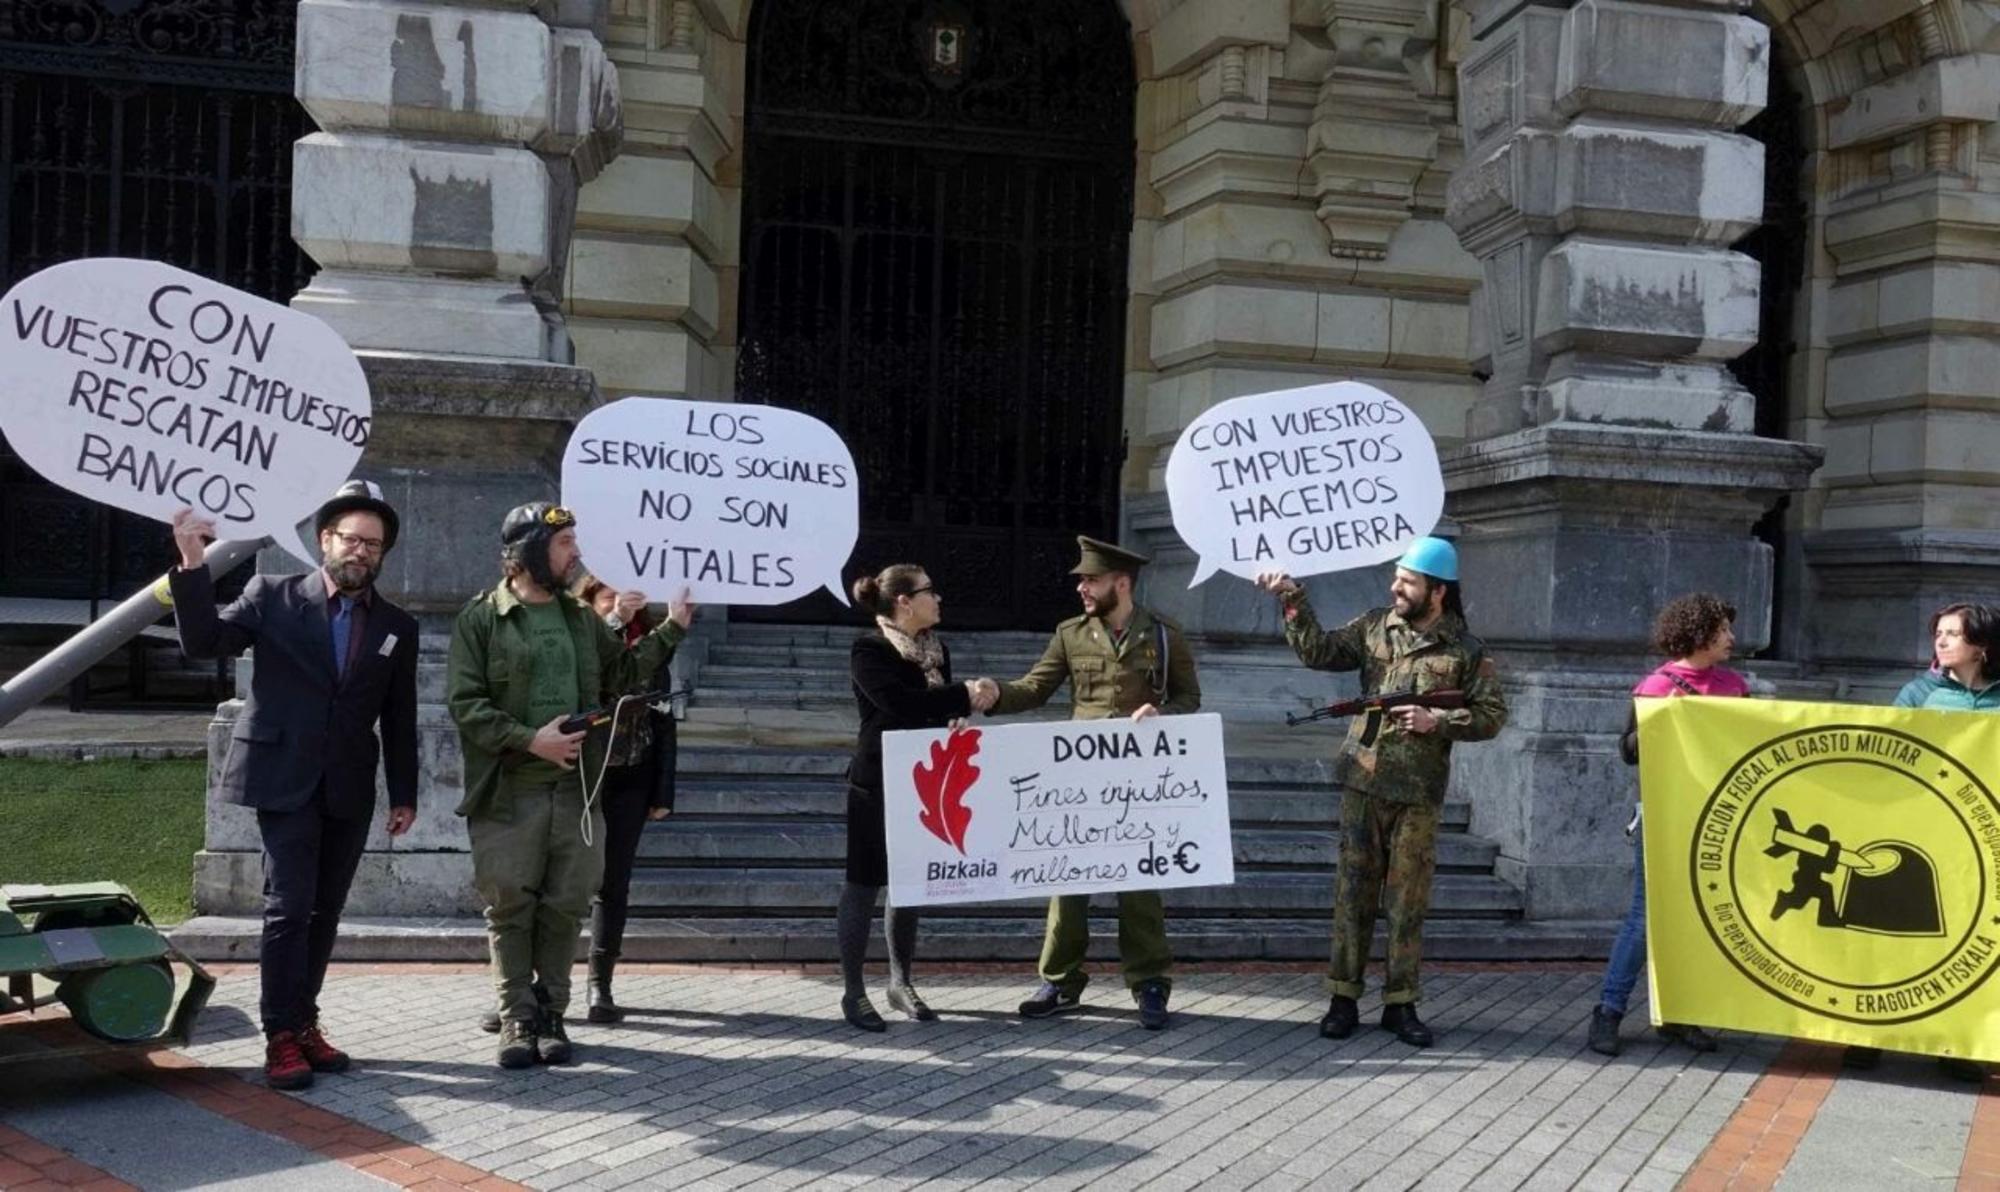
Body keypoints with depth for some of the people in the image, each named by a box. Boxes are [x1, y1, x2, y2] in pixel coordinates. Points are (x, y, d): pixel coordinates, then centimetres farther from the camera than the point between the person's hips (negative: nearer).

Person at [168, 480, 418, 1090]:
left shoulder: (397, 626, 7)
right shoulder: (273, 595, 0)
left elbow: (399, 720, 10)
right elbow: (203, 643, -7)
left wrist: (404, 795, 8)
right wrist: (194, 566, -20)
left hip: (348, 790, 3)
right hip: (285, 780, -3)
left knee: (323, 913, 8)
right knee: (289, 907, -9)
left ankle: (304, 1022, 17)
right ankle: (282, 1037, -4)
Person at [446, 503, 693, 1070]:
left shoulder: (581, 618, 15)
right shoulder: (481, 618, -2)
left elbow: (621, 675, 17)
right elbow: (464, 702, -8)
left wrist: (671, 631, 11)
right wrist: (529, 740, -16)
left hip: (576, 790, 4)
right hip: (508, 793, -4)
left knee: (564, 907, 5)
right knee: (510, 909, 1)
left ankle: (551, 1014, 16)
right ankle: (517, 1019, 11)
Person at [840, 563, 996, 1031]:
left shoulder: (936, 649, 10)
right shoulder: (869, 650, -12)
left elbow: (940, 707, 14)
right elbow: (898, 701, -25)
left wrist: (971, 699, -9)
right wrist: (964, 696, -20)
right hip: (878, 783, -7)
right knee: (864, 882, 0)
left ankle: (901, 983, 22)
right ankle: (852, 990, 6)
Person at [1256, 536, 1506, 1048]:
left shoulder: (1466, 649, 0)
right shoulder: (1374, 627, 6)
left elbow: (1492, 714, 0)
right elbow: (1319, 652, 0)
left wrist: (1438, 721, -13)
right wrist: (1293, 602, -10)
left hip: (1418, 793, -1)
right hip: (1363, 781, 2)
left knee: (1409, 898, 4)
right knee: (1354, 890, 5)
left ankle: (1400, 1004, 14)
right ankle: (1343, 997, 11)